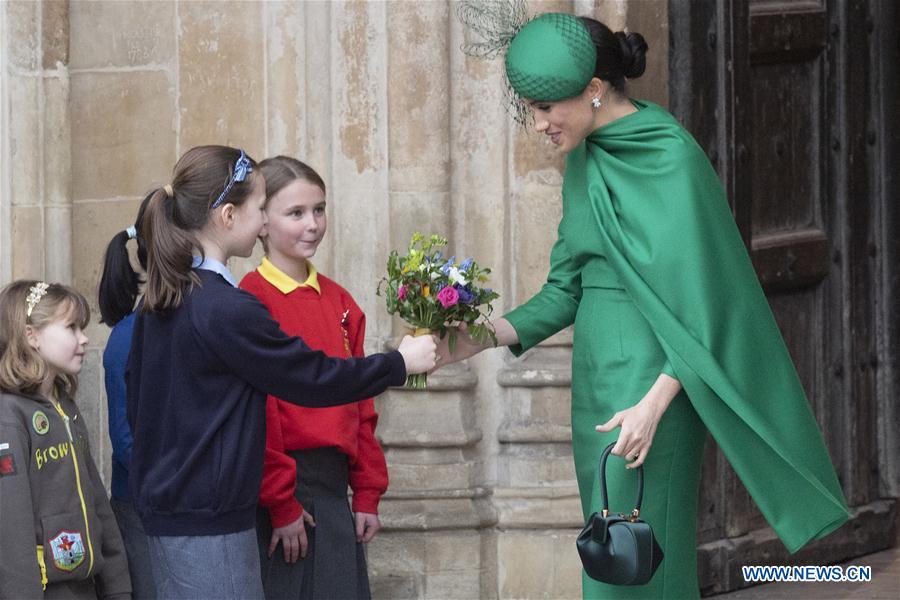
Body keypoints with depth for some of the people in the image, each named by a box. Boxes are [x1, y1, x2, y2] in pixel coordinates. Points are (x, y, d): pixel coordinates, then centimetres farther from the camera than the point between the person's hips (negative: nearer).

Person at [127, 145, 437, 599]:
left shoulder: (156, 303, 10)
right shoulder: (228, 310, -18)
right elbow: (311, 378, -11)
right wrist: (400, 362, 3)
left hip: (162, 508, 9)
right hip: (209, 521, -9)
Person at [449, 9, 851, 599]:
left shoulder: (671, 158, -13)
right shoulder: (584, 160, 11)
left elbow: (704, 295, -16)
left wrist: (654, 402, -23)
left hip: (653, 375, -8)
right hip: (597, 374, 8)